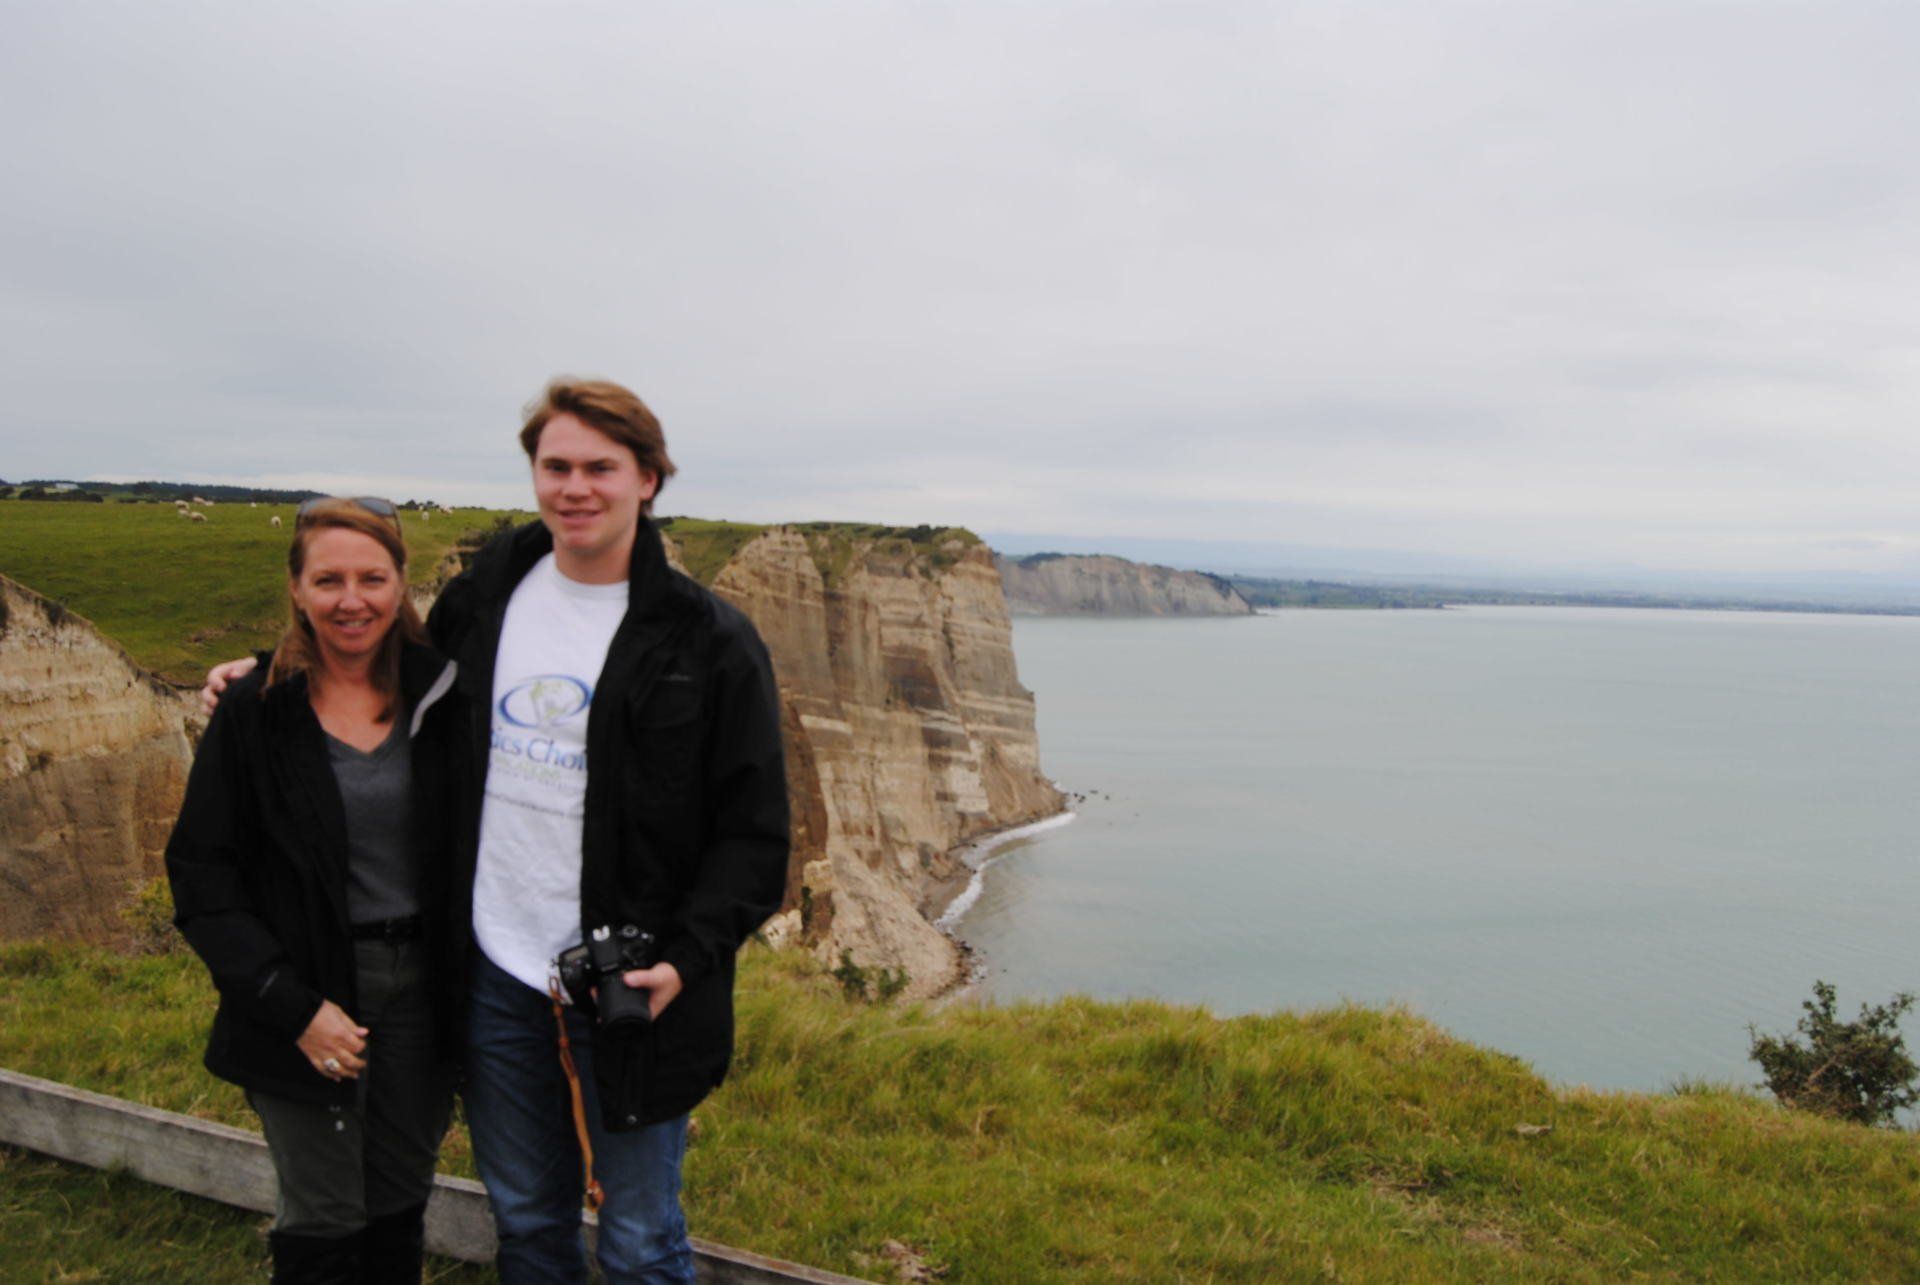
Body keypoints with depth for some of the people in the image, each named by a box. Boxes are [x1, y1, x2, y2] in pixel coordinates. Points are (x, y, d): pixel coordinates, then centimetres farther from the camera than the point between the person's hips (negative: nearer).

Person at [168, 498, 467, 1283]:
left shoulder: (440, 694, -3)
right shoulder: (256, 712, -7)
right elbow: (201, 877, -6)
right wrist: (292, 1008, -13)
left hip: (421, 990, 2)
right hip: (308, 1001, -2)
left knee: (399, 1209, 16)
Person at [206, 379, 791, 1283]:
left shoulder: (708, 643, -10)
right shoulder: (483, 595, 3)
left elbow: (753, 835, -9)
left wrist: (684, 958, -20)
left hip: (630, 990, -4)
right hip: (495, 974, 4)